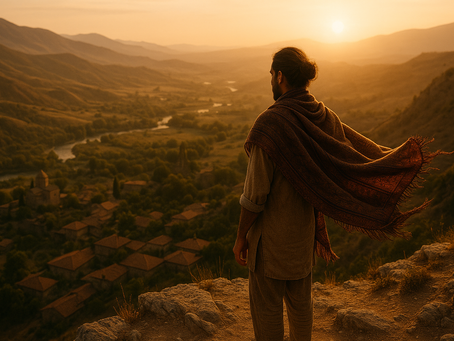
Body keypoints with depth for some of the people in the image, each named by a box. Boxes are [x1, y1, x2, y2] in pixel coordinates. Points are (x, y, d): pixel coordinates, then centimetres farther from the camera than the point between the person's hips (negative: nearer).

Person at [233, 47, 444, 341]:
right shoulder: (324, 118, -4)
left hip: (271, 234, -7)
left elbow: (255, 193, -23)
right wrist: (409, 153, 19)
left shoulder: (270, 123, -26)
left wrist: (241, 236, -10)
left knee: (266, 306, 12)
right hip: (305, 228, 7)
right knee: (300, 298, 25)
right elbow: (371, 154, 1)